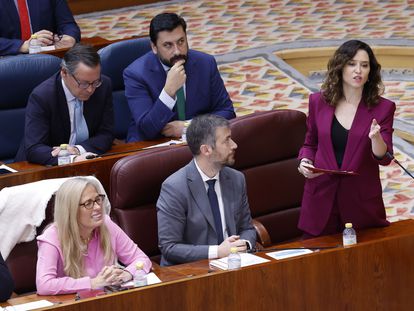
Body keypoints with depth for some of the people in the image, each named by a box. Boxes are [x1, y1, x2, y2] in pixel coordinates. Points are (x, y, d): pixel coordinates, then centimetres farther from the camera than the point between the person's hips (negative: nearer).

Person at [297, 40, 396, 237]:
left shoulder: (383, 108, -3)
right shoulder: (318, 102, 3)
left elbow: (384, 158, -9)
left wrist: (375, 138, -29)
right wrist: (305, 162, -4)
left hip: (362, 200, -1)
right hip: (322, 198, 1)